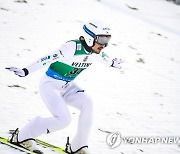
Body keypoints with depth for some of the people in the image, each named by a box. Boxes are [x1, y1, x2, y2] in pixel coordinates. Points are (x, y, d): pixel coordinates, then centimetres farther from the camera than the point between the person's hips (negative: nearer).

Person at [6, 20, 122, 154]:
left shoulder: (96, 52, -4)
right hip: (50, 84, -7)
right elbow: (48, 59, -31)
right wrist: (26, 71, -37)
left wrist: (113, 63, 42)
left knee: (87, 103, -18)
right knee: (63, 119, -20)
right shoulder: (72, 47, -28)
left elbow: (104, 57, 21)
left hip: (67, 86, 7)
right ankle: (22, 137, -3)